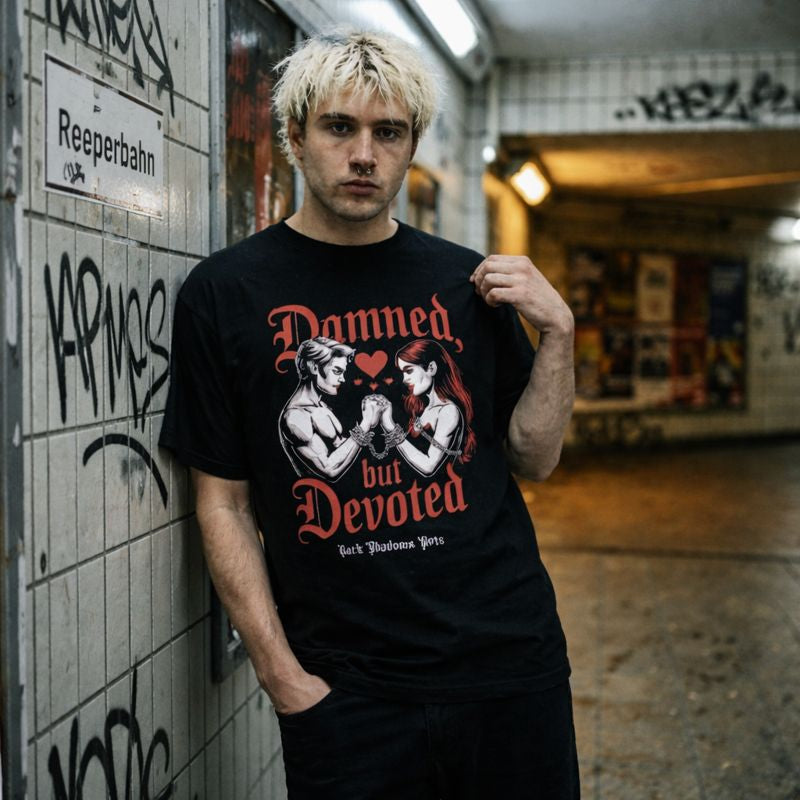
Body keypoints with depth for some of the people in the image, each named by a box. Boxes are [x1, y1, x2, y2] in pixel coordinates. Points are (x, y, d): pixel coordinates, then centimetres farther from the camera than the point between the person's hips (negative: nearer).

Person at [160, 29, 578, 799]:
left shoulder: (466, 280, 4)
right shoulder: (224, 291, -3)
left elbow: (533, 458, 8)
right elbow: (223, 502, -2)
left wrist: (557, 331, -6)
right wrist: (282, 675, -8)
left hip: (511, 656, 3)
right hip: (344, 690, -2)